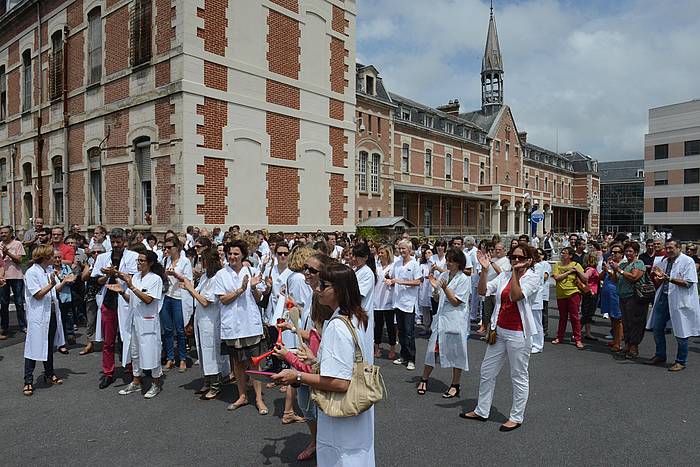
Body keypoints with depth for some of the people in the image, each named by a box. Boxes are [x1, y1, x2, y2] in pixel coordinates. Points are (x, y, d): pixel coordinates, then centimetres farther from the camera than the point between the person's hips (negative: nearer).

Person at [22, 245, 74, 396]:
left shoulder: (49, 271, 8)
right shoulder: (31, 272, -15)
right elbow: (38, 295, -18)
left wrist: (63, 282, -2)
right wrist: (51, 285, -31)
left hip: (51, 314, 8)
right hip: (38, 316, -7)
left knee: (50, 345, 17)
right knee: (34, 347, -1)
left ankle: (49, 374, 30)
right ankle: (28, 381, 9)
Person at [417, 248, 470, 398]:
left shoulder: (464, 279, -10)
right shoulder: (443, 275, 6)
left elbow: (456, 302, -13)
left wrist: (445, 288, -24)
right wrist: (435, 287, -7)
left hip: (455, 321, -5)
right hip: (441, 318, 5)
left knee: (455, 353, 6)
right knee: (432, 350, 8)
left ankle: (455, 385, 20)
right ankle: (424, 380, 22)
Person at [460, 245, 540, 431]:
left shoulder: (533, 278, -9)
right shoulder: (504, 276, 6)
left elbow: (515, 296, -25)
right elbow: (483, 291, -1)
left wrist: (516, 271, -26)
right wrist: (484, 270, -12)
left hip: (518, 333, -6)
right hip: (499, 330, 6)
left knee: (519, 376, 7)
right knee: (487, 371, 13)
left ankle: (516, 417, 22)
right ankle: (482, 411, 28)